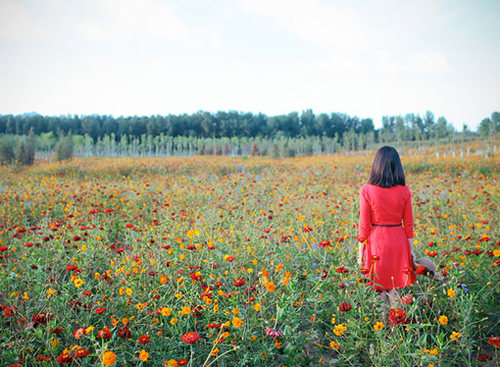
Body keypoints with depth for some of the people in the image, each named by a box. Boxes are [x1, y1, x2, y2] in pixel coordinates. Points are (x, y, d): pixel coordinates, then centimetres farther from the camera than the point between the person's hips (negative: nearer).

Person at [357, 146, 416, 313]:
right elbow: (408, 225, 2)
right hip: (398, 243, 2)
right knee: (395, 290, 12)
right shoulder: (404, 191, -4)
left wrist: (360, 252, 2)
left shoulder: (367, 190, -11)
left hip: (376, 242, -2)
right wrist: (411, 250, 13)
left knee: (378, 288, 8)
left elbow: (364, 226, -7)